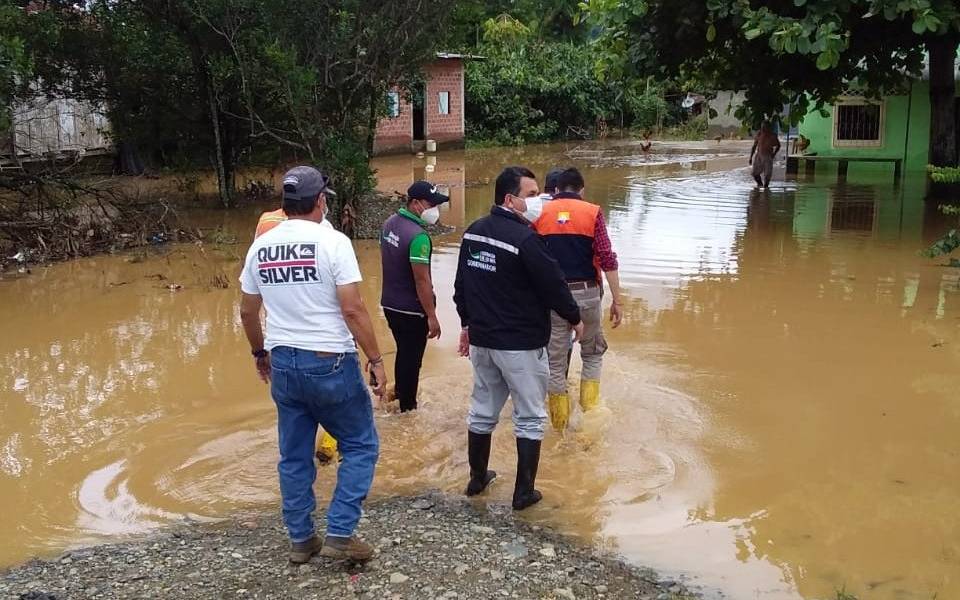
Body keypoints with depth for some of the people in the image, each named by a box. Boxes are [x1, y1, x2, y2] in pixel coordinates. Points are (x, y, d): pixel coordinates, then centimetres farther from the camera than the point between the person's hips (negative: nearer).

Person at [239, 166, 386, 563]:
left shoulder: (260, 247, 5)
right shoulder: (332, 241, -13)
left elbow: (247, 312, 12)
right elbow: (353, 310, -17)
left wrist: (260, 353, 27)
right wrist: (375, 360, -9)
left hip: (283, 363, 6)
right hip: (330, 363, -5)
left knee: (294, 456, 16)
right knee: (360, 446, 10)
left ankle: (300, 539, 24)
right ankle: (339, 534, 5)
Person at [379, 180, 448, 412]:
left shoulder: (389, 224, 2)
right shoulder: (418, 236, -25)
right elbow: (422, 281, -23)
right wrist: (432, 316, -17)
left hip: (390, 303, 8)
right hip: (411, 310, -8)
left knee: (403, 353, 25)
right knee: (411, 359, 8)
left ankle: (401, 394, 40)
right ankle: (408, 408, 21)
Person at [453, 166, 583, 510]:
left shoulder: (473, 232, 4)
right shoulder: (525, 239, -20)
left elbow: (461, 283, 13)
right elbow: (553, 283, -15)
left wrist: (468, 323, 25)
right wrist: (574, 318, 3)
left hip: (481, 339, 7)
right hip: (521, 344, -7)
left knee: (482, 411, 19)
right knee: (529, 418, 5)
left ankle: (477, 478, 31)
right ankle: (524, 492, 10)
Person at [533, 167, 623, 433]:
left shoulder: (540, 214, 4)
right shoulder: (592, 212, 0)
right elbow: (608, 259, -7)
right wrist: (617, 301, -3)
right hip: (587, 293, -1)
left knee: (555, 360, 11)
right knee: (593, 353, 22)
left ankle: (560, 425, 18)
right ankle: (589, 411, 16)